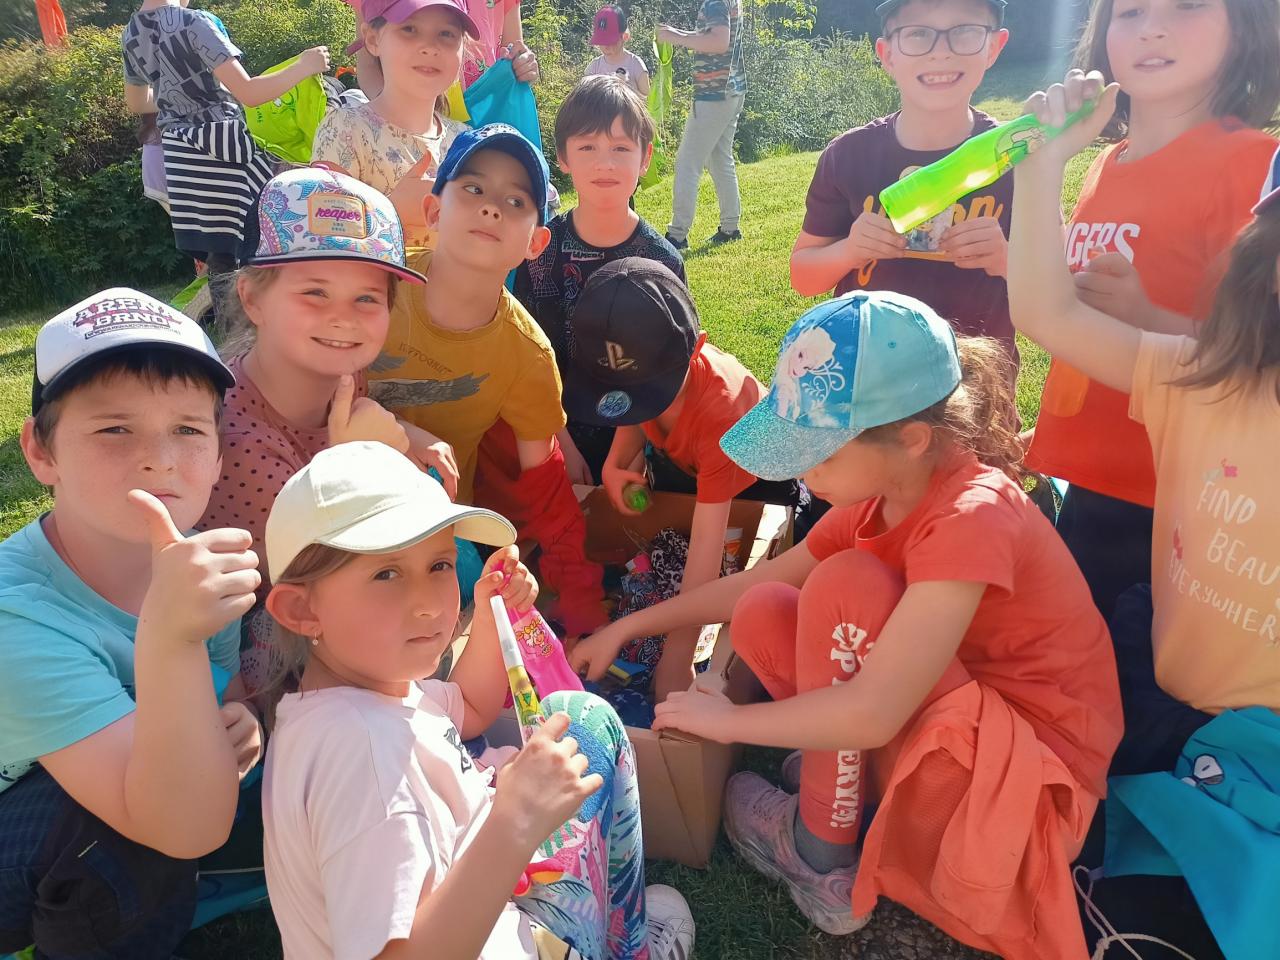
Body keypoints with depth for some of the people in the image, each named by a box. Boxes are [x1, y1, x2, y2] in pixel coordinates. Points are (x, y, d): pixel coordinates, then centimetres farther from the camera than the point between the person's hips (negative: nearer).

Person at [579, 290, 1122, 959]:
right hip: (951, 720, 7)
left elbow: (872, 713, -33)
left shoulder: (972, 517, -28)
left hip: (1031, 770, -7)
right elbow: (759, 582, 6)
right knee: (761, 617, -7)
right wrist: (626, 628, 5)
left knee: (844, 586, -26)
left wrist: (729, 719, -19)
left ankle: (820, 855, -8)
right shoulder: (884, 496, -3)